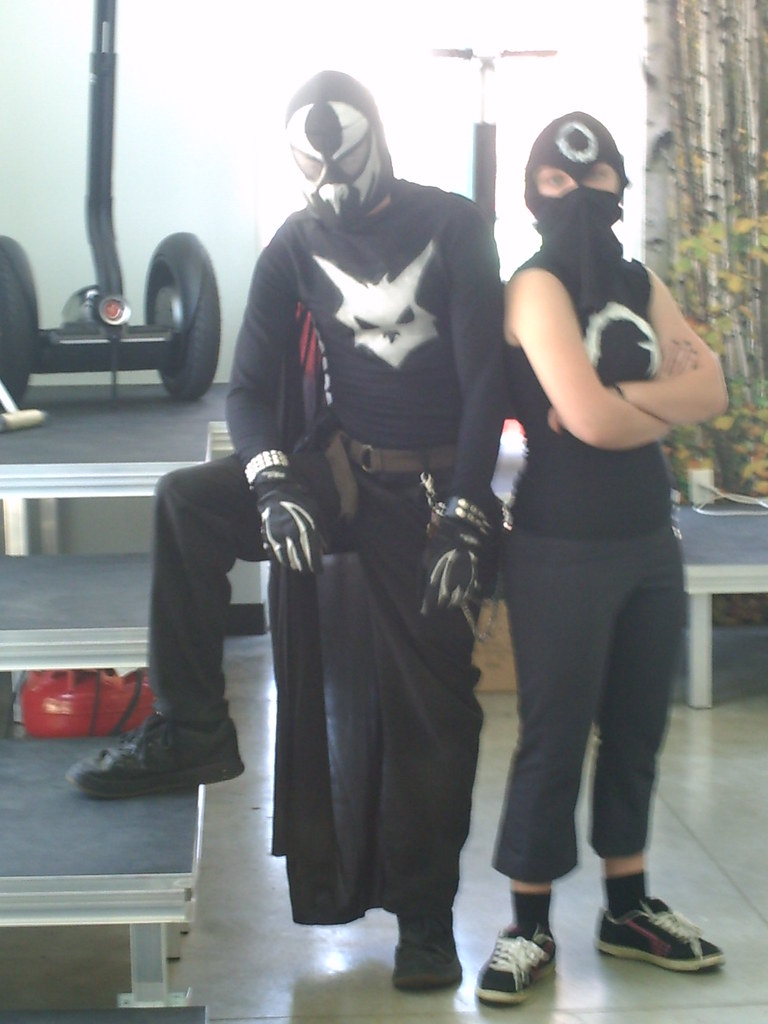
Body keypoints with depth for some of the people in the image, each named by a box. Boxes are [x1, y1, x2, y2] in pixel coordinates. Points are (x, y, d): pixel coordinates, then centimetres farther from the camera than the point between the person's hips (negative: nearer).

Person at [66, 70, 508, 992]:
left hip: (433, 490, -2)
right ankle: (191, 730, -12)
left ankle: (425, 915, 11)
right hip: (336, 473, 3)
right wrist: (270, 481, -20)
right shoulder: (294, 247, 3)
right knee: (185, 501, -21)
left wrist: (463, 517, -15)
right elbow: (251, 387, 0)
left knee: (432, 705, -2)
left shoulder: (452, 228, -4)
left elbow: (484, 377, -8)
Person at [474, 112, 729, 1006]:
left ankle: (629, 910, 27)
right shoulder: (537, 287, -10)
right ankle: (529, 928, 11)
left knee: (636, 730, 14)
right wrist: (662, 404, -2)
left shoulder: (639, 284, 12)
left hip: (650, 542, 7)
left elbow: (711, 389, -1)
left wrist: (617, 399, -14)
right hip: (563, 550, -7)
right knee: (554, 737, -1)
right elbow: (592, 420, -22)